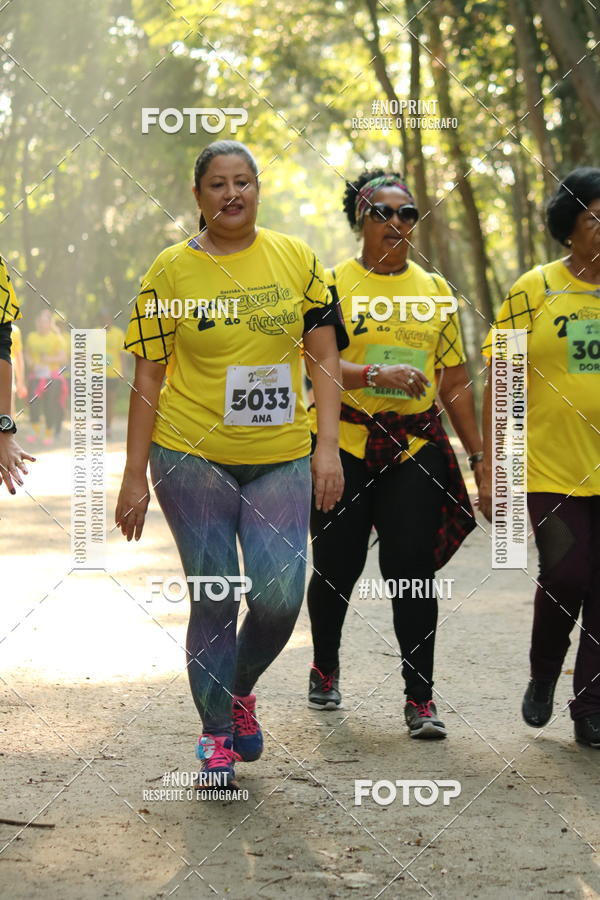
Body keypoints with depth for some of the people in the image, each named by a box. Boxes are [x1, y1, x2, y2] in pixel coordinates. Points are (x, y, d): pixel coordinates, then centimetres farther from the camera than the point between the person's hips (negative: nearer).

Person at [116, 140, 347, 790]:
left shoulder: (296, 259, 5)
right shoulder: (171, 269, -1)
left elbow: (324, 358, 6)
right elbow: (148, 377, 0)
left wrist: (328, 448, -4)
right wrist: (135, 476, -2)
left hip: (279, 457, 2)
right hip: (192, 457, -1)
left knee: (279, 594, -7)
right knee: (212, 598, 1)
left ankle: (240, 689, 24)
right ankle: (216, 733, 18)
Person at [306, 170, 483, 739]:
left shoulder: (435, 289, 11)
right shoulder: (334, 284, 1)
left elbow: (455, 382, 14)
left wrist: (479, 454, 10)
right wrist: (377, 375, -27)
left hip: (415, 446, 2)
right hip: (344, 442, -2)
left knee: (412, 569, -7)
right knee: (337, 566, 7)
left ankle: (420, 698, -2)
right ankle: (325, 668, 33)